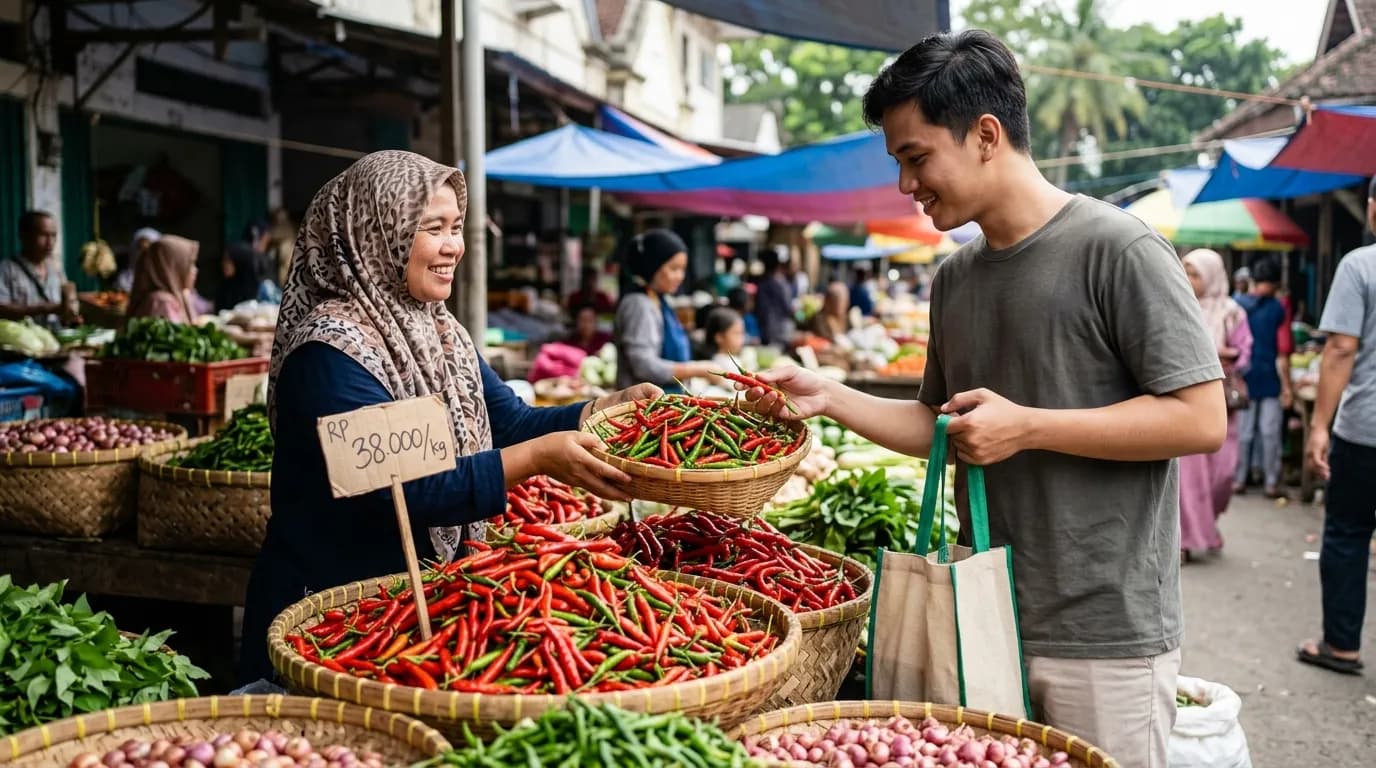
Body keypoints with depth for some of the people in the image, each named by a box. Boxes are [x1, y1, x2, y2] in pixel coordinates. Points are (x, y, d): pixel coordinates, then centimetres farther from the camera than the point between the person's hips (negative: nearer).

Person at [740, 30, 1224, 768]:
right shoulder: (953, 277, 9)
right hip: (986, 619, 6)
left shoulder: (1117, 249, -12)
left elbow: (1202, 420, -15)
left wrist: (1024, 427, -18)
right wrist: (828, 396, 2)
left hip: (1103, 632, -6)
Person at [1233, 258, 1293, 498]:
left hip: (1243, 379, 2)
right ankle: (1271, 484, 5)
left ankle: (1239, 480, 12)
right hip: (1270, 379, -2)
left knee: (1243, 431, 8)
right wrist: (1286, 385, -4)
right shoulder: (1278, 309, -7)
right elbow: (1282, 353, -9)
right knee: (1270, 432, 2)